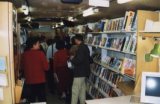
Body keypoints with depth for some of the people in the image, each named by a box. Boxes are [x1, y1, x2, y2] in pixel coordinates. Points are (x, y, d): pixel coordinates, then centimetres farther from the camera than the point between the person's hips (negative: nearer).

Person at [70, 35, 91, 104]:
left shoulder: (81, 48, -18)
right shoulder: (85, 47, 12)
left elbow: (79, 60, -28)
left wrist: (72, 59, -9)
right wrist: (75, 58, 12)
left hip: (79, 72, -10)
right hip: (83, 71, 10)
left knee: (75, 90, -1)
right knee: (82, 89, 18)